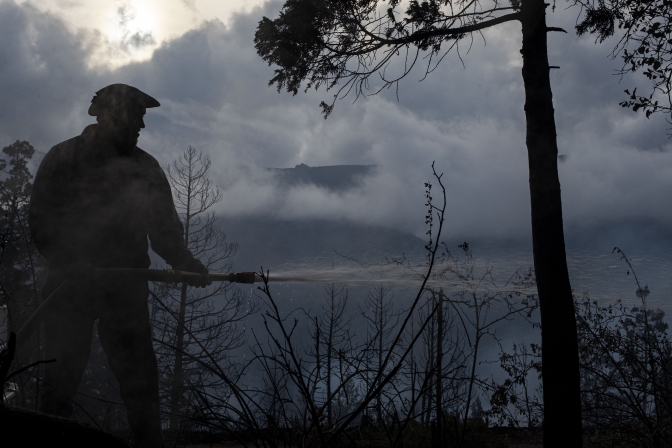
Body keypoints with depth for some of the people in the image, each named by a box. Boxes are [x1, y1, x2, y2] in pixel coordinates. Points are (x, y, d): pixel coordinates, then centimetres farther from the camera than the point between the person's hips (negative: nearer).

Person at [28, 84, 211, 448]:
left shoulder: (145, 167, 9)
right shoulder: (63, 158, 1)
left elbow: (164, 226, 4)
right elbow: (41, 223, -2)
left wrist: (182, 260, -14)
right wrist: (72, 264, -14)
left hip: (127, 286, 2)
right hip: (71, 284, -2)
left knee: (139, 375, 0)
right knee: (63, 373, 5)